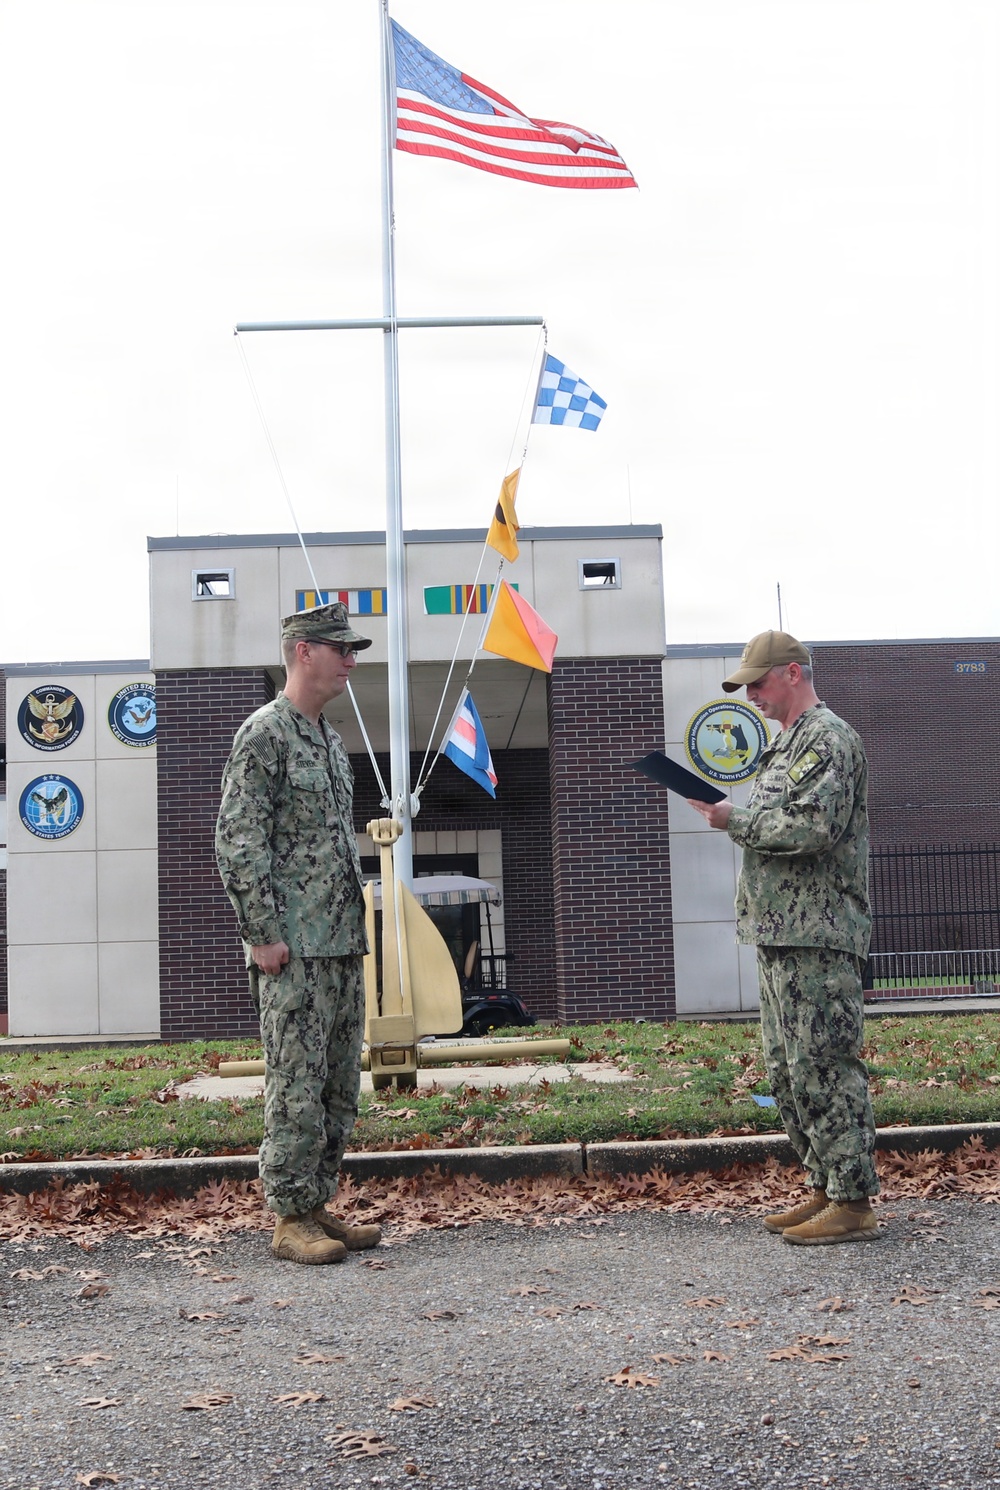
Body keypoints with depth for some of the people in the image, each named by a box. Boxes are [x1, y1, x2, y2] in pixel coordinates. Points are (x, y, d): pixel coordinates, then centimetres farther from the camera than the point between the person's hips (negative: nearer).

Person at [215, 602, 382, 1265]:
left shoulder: (331, 739, 18)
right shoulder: (264, 733, -9)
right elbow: (238, 843, -15)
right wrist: (263, 933, -18)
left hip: (343, 943, 9)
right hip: (294, 947, -9)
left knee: (340, 1085, 11)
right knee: (297, 1085, -5)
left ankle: (319, 1205, 20)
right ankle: (291, 1219, 3)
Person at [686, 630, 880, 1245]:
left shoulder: (829, 738, -11)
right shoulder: (788, 743, 21)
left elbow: (809, 827, -22)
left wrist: (736, 820, -12)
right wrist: (737, 820, 9)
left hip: (817, 936, -11)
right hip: (783, 934, 11)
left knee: (823, 1066, -7)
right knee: (789, 1068, 14)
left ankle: (854, 1203, -1)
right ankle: (827, 1188, 22)